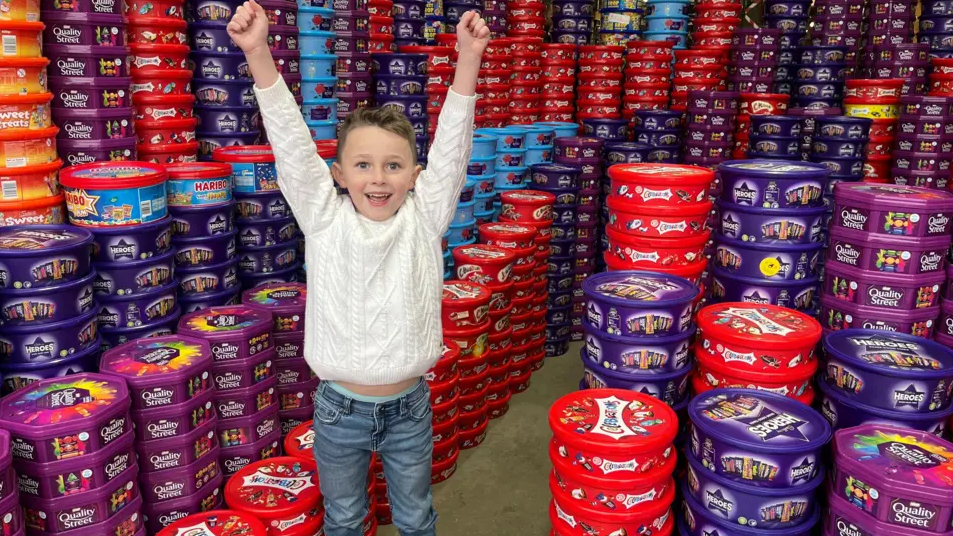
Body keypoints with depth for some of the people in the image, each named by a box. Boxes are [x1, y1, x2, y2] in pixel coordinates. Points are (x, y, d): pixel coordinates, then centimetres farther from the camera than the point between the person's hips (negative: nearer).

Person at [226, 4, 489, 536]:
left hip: (409, 405, 1)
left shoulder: (424, 218, -8)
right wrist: (259, 54, -27)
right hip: (341, 408, 0)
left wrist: (469, 59, -27)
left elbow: (451, 146, -17)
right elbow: (291, 143, -18)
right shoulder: (325, 220, -10)